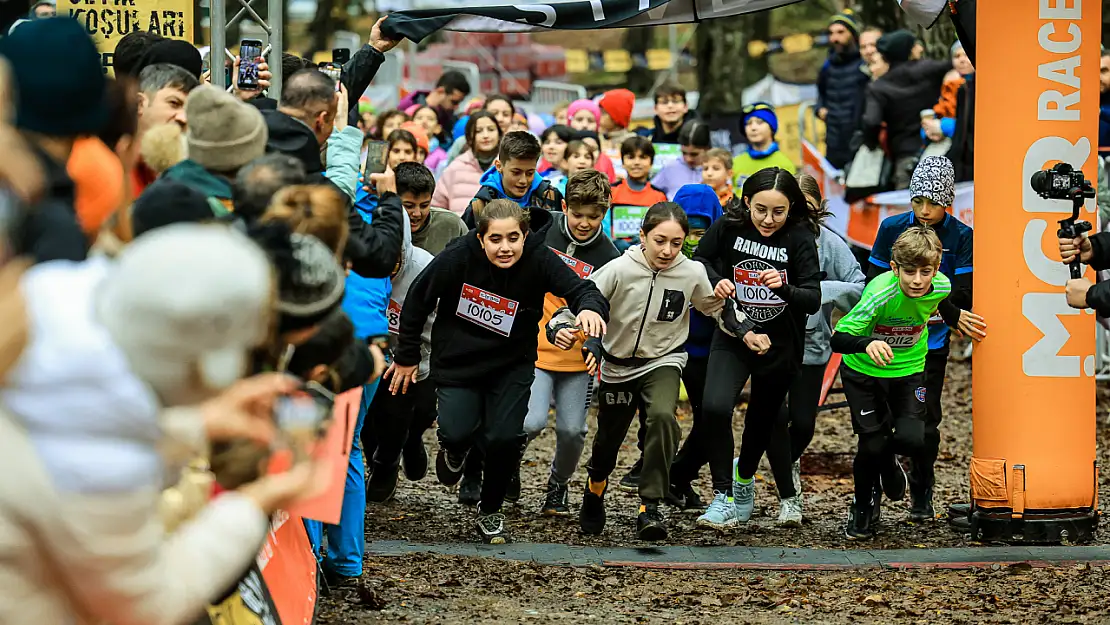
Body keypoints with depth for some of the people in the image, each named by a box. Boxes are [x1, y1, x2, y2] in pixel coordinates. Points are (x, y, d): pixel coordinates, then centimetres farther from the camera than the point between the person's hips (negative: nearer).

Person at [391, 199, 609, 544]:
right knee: (458, 432, -16)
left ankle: (490, 512, 15)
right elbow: (418, 299, -7)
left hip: (511, 364, 1)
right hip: (457, 359, -1)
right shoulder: (459, 257, -21)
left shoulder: (539, 260, -20)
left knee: (505, 437, -12)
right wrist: (406, 355, 2)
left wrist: (590, 307, -56)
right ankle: (454, 449, 25)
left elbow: (580, 288, -31)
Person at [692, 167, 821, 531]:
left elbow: (813, 301, -21)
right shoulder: (728, 228, -12)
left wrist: (783, 286, -40)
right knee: (715, 407, -24)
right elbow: (699, 261, 8)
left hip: (780, 346, 0)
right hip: (732, 337, 0)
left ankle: (744, 474, 51)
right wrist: (716, 281, -13)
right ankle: (724, 497, -11)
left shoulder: (799, 239, -17)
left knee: (762, 419, 18)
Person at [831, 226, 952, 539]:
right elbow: (837, 339, -39)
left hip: (909, 368, 3)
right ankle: (863, 507, 26)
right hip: (863, 371, -3)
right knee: (871, 445, -5)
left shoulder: (941, 287, -21)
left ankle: (887, 459, 25)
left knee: (911, 438, -14)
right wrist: (867, 344, -57)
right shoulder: (881, 294, -35)